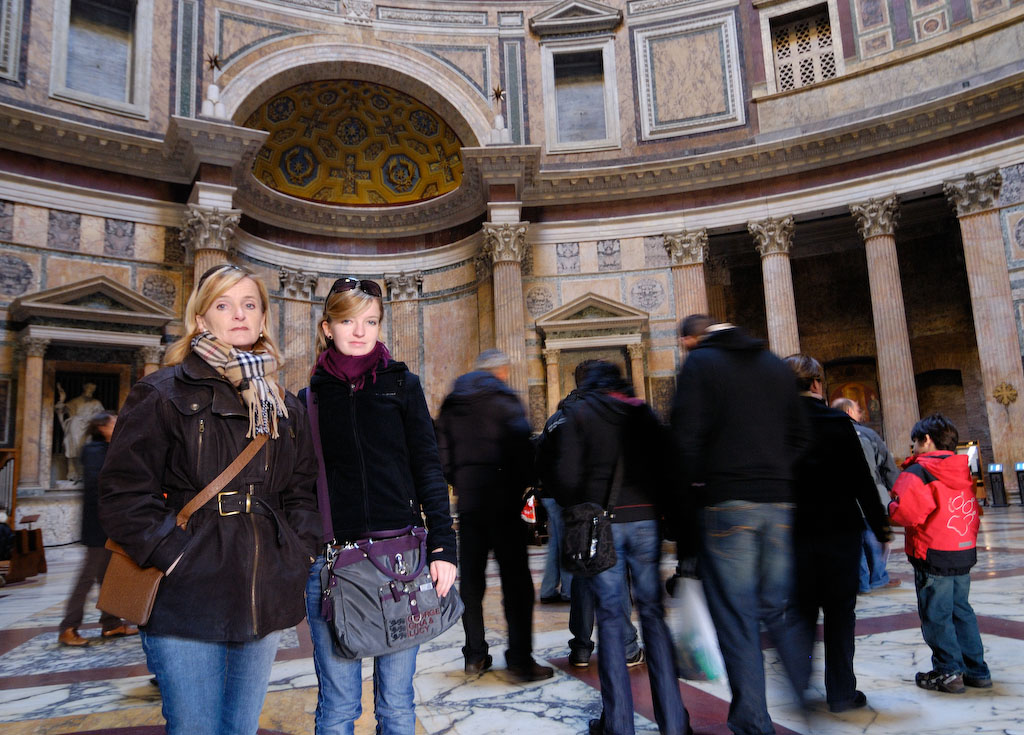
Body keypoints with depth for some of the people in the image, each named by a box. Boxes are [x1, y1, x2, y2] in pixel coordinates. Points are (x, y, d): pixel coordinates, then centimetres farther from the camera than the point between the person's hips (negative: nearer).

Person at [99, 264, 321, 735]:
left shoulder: (284, 406, 13)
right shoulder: (163, 393, -3)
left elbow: (304, 489, 16)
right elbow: (124, 493, -8)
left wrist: (299, 552, 3)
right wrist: (172, 556, -14)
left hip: (264, 601, 5)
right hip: (189, 600, -4)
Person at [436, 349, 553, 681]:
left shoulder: (451, 404, 13)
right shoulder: (504, 400, -5)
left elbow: (443, 455, 12)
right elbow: (522, 448, -11)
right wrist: (523, 486, 2)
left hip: (468, 501, 6)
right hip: (501, 499, -5)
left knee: (471, 578, 11)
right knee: (515, 579, -2)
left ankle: (475, 655, 18)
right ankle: (520, 659, -2)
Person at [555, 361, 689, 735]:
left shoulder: (579, 412, 3)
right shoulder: (644, 412, 12)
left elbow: (569, 473, -5)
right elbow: (665, 463, 7)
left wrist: (574, 514, 9)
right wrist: (657, 509, 15)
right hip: (645, 519, 3)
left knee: (610, 618, 4)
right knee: (653, 613, 9)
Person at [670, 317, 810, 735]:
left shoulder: (700, 362, -3)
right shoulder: (778, 367, 15)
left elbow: (686, 434, -11)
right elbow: (799, 435, 14)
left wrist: (698, 483, 2)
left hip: (726, 502, -5)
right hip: (778, 501, 6)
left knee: (736, 618, 2)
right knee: (781, 610, 17)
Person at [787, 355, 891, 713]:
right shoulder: (838, 422, -8)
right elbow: (861, 481, -7)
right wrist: (880, 527, 3)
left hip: (794, 534, 2)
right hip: (840, 531, -1)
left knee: (801, 612, 13)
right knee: (840, 613, 10)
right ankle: (841, 693, 16)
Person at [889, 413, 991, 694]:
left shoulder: (917, 472, -15)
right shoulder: (963, 472, 11)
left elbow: (905, 511, -25)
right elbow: (974, 512, 15)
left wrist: (891, 509, -6)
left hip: (933, 556, -8)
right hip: (965, 553, 8)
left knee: (936, 616, 3)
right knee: (961, 611, 17)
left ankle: (949, 672, 8)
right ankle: (977, 670, 23)